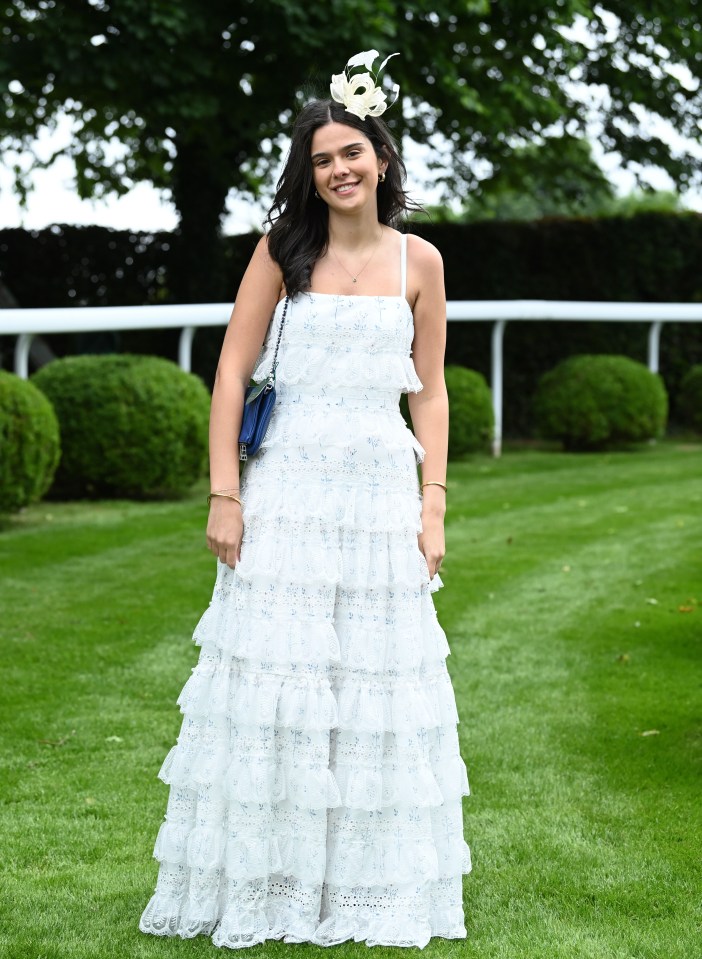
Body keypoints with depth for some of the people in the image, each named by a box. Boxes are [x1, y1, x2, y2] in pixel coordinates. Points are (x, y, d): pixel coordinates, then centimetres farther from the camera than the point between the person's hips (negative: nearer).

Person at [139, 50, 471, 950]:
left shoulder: (418, 261, 6)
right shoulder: (283, 249, 1)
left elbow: (429, 392, 10)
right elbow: (232, 371, -1)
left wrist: (433, 502, 2)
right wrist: (224, 495, -8)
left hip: (382, 492, 2)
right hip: (286, 488, -1)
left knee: (378, 685, 4)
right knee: (269, 681, 0)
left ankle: (372, 890, 17)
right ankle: (258, 885, 11)